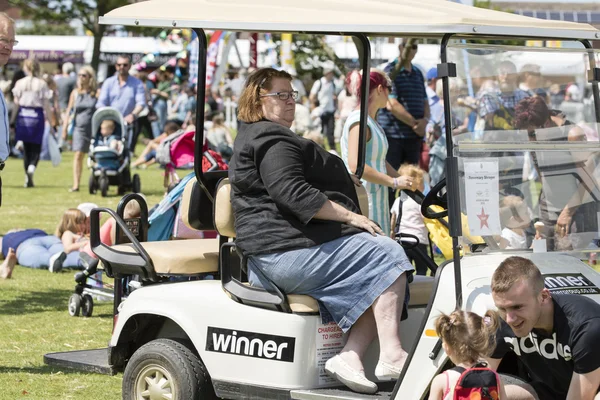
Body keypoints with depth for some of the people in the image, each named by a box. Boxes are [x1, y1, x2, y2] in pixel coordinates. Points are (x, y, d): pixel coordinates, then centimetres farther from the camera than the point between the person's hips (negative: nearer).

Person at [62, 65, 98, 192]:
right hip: (79, 127, 2)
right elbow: (69, 110, 12)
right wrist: (65, 127, 8)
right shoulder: (75, 93, 9)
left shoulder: (97, 93, 0)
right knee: (78, 155, -5)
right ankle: (76, 184, -5)